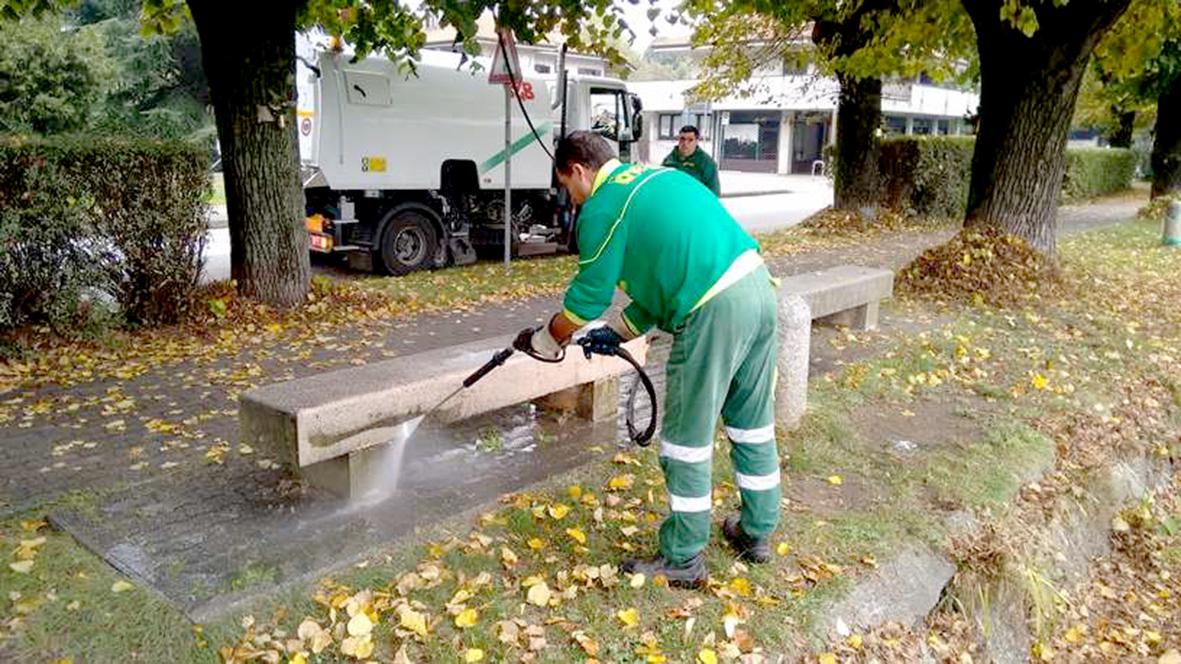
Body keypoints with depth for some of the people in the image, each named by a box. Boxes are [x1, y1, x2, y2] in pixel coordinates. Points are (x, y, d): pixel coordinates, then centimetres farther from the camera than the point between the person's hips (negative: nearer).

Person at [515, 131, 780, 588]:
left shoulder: (602, 208, -4)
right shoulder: (657, 177, 22)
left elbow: (587, 297, 2)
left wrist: (544, 340, 19)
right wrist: (619, 332, 28)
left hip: (715, 311, -9)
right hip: (759, 285, 9)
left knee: (688, 440, 7)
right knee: (753, 424, 21)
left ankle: (683, 561, 22)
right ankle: (757, 533, 39)